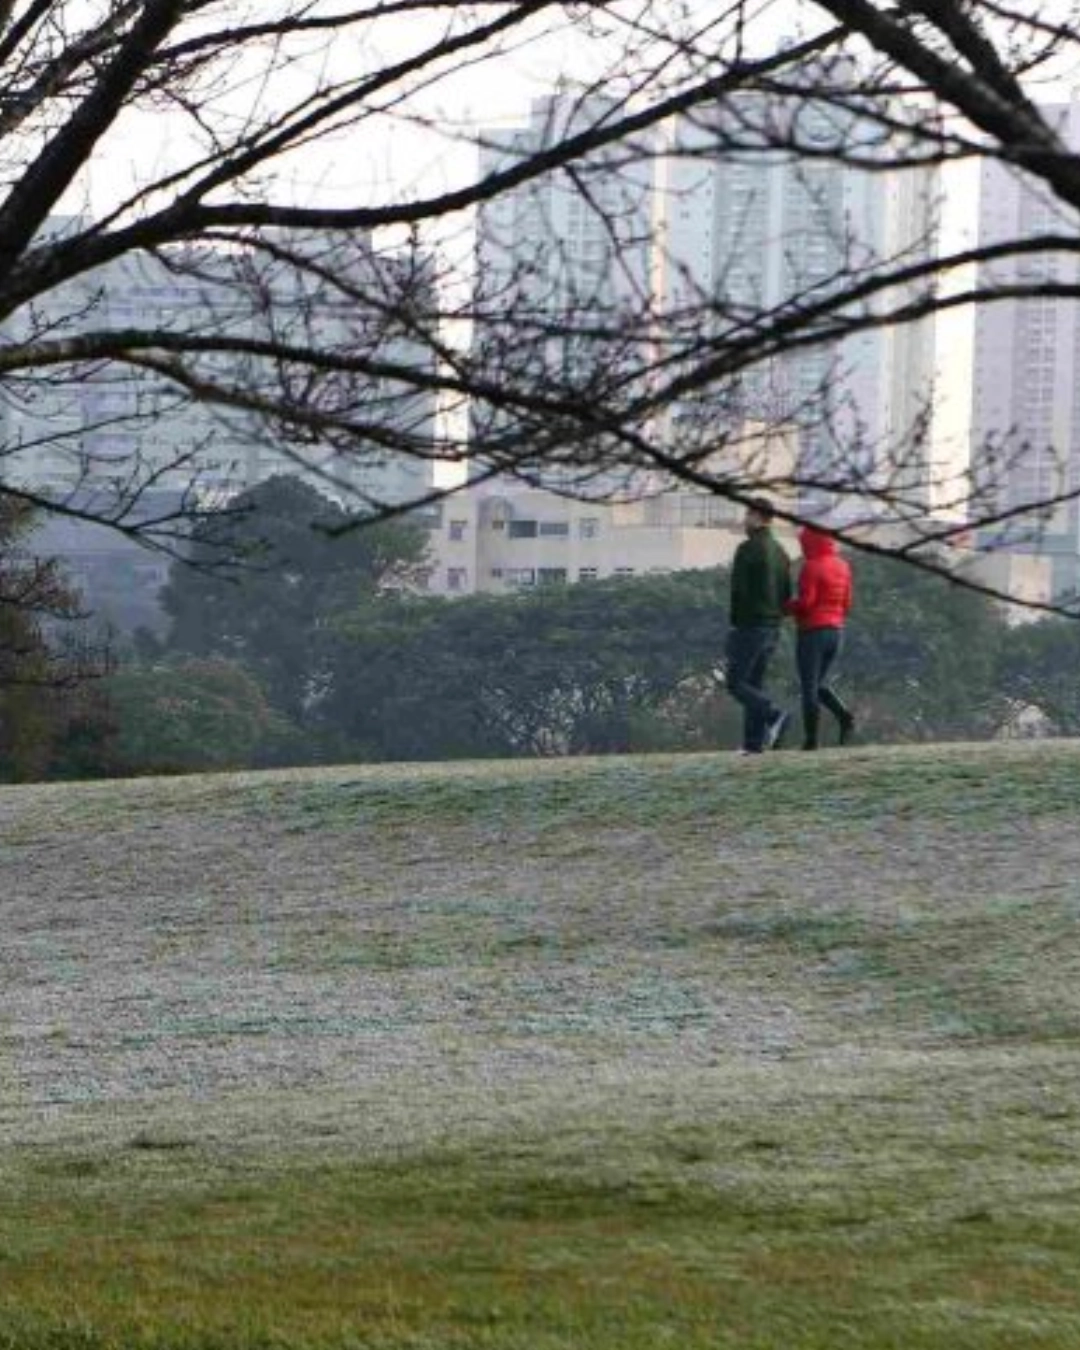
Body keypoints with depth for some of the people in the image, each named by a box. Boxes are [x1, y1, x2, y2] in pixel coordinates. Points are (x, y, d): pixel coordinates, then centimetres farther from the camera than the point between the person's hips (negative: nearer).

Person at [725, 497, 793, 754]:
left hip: (748, 626, -8)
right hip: (772, 627, 8)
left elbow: (738, 589, -17)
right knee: (754, 683, 11)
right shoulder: (780, 553, 12)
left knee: (736, 684, -4)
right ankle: (754, 742, 4)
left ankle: (774, 716, -23)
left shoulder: (747, 548, -13)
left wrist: (735, 622, -4)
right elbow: (787, 595, 12)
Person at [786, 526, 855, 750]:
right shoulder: (842, 567, 8)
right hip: (836, 630, 7)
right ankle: (844, 717, -5)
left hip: (812, 631, -7)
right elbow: (846, 603, 10)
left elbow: (805, 602, -18)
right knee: (820, 684, 18)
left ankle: (811, 738, 0)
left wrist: (786, 607, -2)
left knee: (809, 687, 1)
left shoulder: (812, 567, -14)